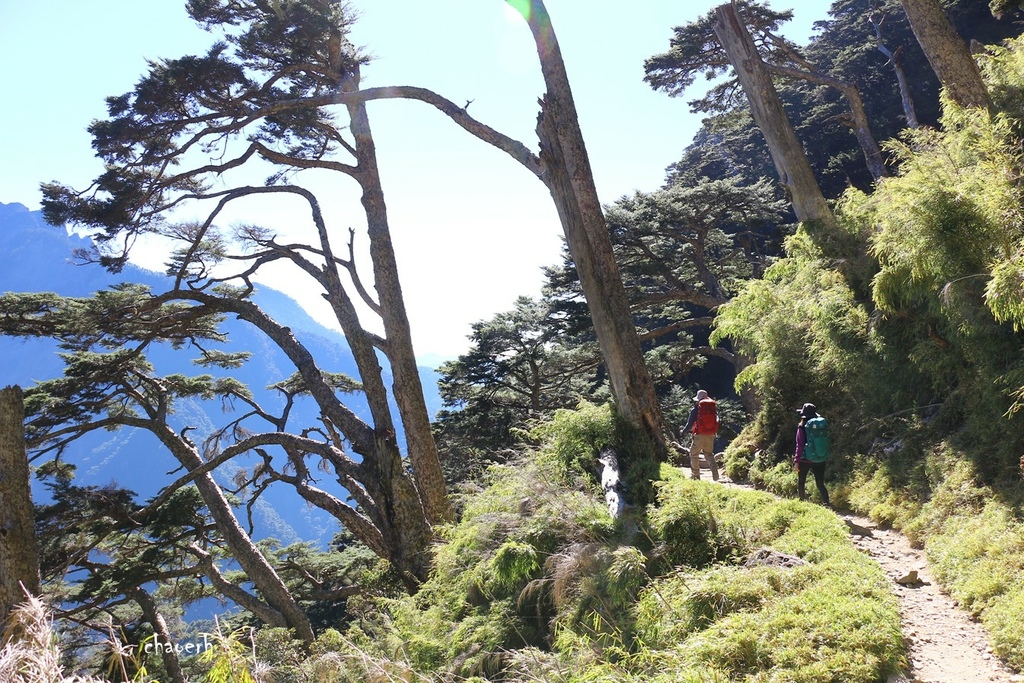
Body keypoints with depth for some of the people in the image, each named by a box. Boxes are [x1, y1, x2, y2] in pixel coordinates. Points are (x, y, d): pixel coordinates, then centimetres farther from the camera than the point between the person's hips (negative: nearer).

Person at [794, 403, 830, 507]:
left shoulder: (802, 427, -11)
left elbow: (800, 445, -11)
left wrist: (796, 460, -6)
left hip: (805, 460, -3)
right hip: (819, 460, 3)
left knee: (801, 483, 14)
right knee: (820, 484, 7)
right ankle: (826, 504, -4)